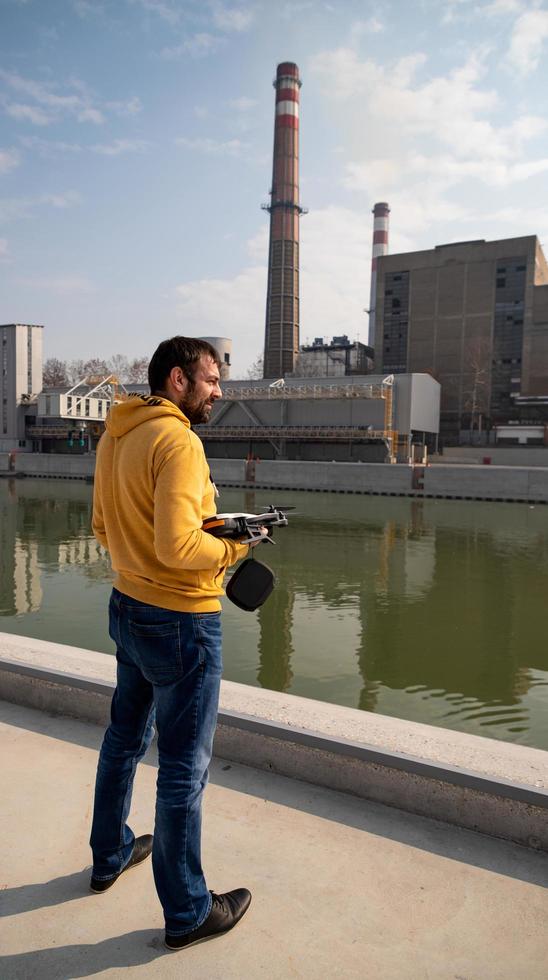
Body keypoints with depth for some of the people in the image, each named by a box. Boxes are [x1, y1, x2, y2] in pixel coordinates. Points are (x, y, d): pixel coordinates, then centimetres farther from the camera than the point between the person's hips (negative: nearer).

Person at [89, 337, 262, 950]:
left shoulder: (114, 435, 6)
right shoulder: (177, 442, -21)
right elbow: (178, 548, -28)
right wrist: (234, 547, -12)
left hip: (127, 608, 9)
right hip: (180, 621, -9)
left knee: (124, 738, 25)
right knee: (184, 770, 6)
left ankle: (110, 856, 47)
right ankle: (187, 912, 25)